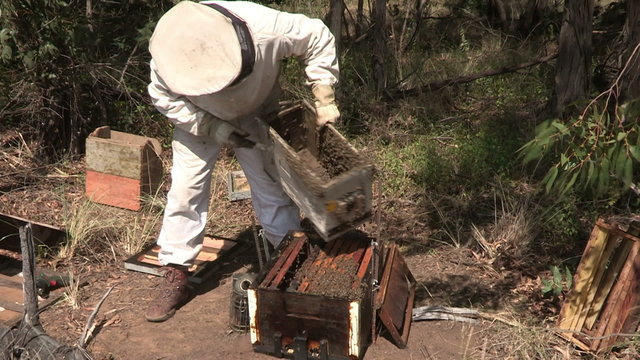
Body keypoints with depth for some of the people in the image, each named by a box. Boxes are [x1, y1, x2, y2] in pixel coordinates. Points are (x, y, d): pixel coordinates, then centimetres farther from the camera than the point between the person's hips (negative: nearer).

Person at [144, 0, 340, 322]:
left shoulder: (265, 27, -39)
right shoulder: (168, 54, -35)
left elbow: (318, 38, -22)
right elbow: (164, 98, -16)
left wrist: (324, 100, -24)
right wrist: (212, 128, -28)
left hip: (257, 114, 0)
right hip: (198, 120, 0)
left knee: (272, 186, 4)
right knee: (185, 189, -7)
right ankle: (175, 278, 6)